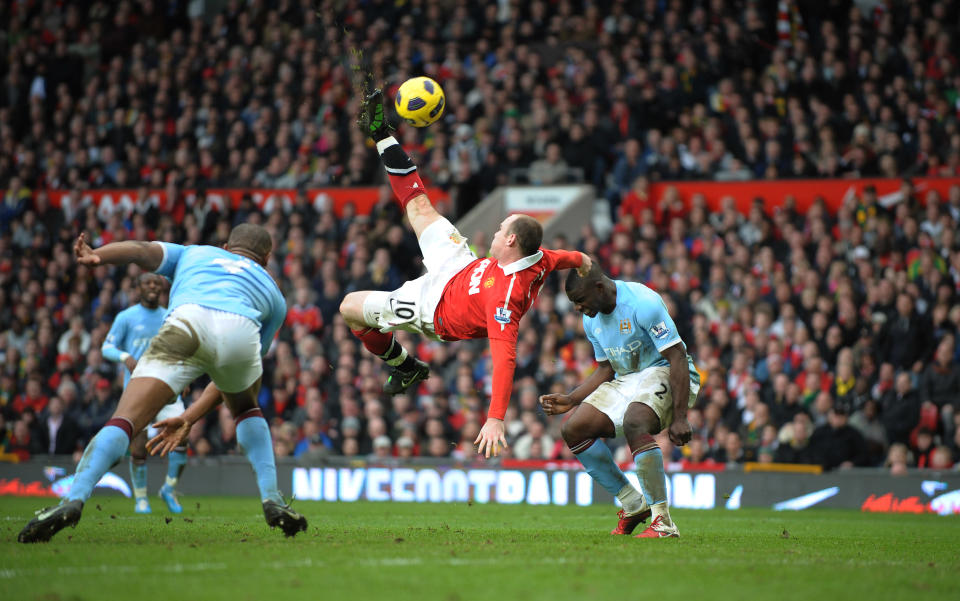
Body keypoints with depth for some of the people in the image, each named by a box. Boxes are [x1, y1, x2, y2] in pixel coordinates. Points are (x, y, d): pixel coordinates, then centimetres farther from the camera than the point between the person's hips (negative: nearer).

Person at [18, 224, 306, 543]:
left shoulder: (193, 253, 41)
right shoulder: (273, 293, 42)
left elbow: (141, 251, 17)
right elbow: (232, 380, 40)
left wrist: (93, 257, -2)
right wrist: (189, 419, 39)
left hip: (186, 323, -2)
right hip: (240, 333, 2)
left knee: (123, 422, -5)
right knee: (245, 409, 33)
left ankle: (74, 499, -26)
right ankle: (272, 501, 22)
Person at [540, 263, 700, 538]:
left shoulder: (642, 303, -22)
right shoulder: (592, 320, 4)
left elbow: (677, 357, -23)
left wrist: (679, 417, -28)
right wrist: (569, 400, 5)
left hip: (664, 373, -9)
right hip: (626, 380, 9)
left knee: (634, 422, -37)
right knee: (573, 430, -6)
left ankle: (663, 522, -35)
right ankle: (634, 505, 3)